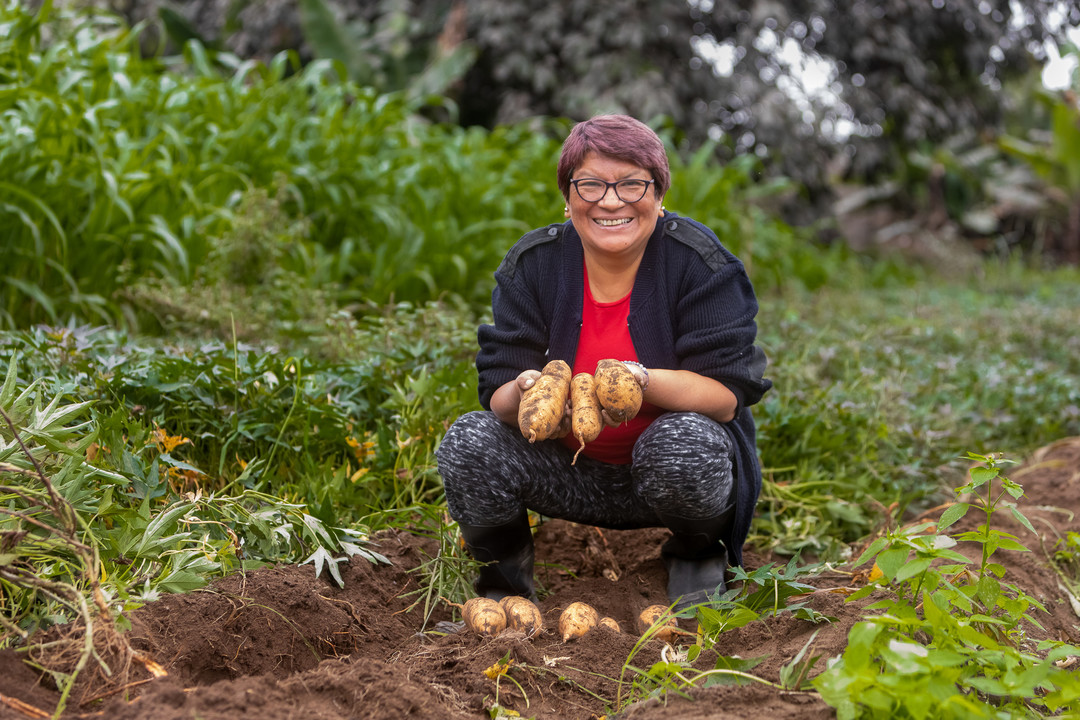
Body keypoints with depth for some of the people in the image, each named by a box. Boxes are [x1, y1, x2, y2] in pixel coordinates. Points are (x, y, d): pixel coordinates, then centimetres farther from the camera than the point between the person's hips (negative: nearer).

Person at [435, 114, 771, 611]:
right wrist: (525, 393, -36)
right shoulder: (532, 265, -6)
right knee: (467, 442, -24)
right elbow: (499, 396, -10)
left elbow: (728, 395, -18)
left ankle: (697, 553, 1)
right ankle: (504, 570, 8)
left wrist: (644, 382, -38)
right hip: (568, 470, 2)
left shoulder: (698, 262, -13)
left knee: (685, 445, -36)